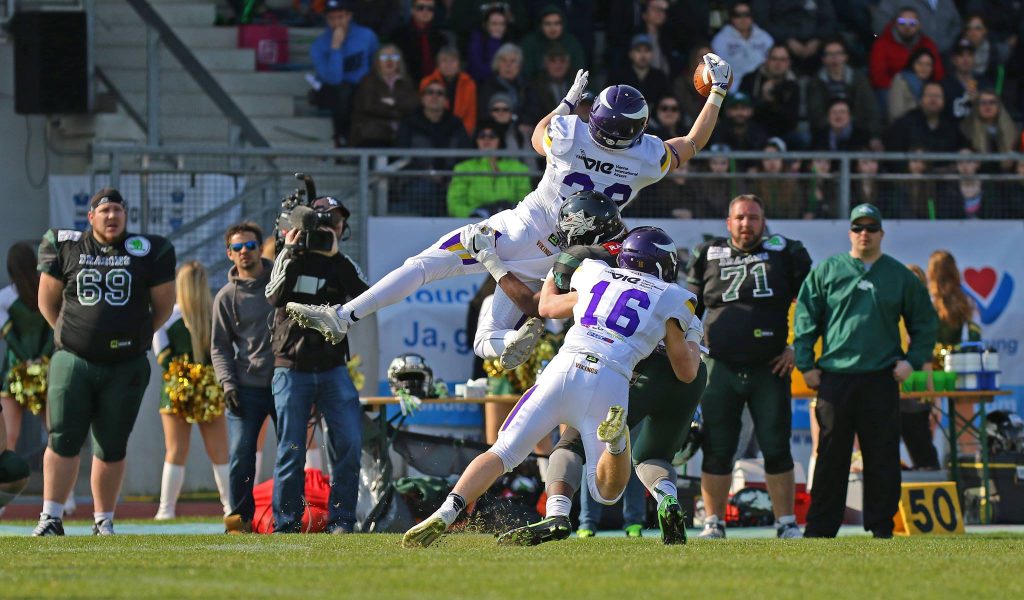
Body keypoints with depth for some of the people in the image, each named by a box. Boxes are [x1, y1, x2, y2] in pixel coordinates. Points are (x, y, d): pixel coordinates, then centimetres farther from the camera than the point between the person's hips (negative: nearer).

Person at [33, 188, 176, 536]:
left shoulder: (147, 252, 2)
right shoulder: (66, 247, 2)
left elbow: (163, 306, 13)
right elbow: (48, 301, 13)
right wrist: (70, 334, 10)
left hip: (126, 367, 0)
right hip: (73, 362, 0)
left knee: (112, 448, 5)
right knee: (63, 441, -4)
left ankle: (104, 521, 13)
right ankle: (51, 518, 1)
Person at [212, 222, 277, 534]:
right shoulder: (227, 297, 6)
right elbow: (220, 347, 8)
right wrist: (228, 384, -5)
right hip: (246, 387, -1)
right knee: (241, 455, -8)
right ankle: (241, 517, 0)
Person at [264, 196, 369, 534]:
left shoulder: (342, 264, 9)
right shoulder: (291, 258, 4)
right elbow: (275, 297, -13)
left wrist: (335, 257, -13)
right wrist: (293, 253, -16)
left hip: (333, 369, 2)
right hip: (292, 369, -2)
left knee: (349, 443, -9)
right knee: (292, 452, -2)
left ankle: (340, 520, -2)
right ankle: (286, 525, 5)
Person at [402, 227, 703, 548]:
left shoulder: (596, 277, 23)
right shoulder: (671, 299, 17)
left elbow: (546, 307, 41)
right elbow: (686, 372, 23)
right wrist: (694, 350, 46)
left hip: (565, 368, 1)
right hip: (611, 383, -1)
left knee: (502, 453, 7)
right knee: (606, 491, 9)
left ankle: (446, 513, -16)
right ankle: (616, 438, -23)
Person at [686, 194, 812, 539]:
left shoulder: (784, 254, 3)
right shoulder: (708, 257, 8)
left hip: (769, 369, -1)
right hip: (721, 368, 1)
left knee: (776, 449, 0)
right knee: (717, 450, 3)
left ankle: (785, 523, 7)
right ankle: (713, 522, 10)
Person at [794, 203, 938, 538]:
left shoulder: (899, 276, 10)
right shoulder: (827, 271, 8)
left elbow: (925, 321, 16)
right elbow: (805, 319, 8)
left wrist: (913, 360, 4)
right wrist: (805, 365, 1)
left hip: (882, 380, 1)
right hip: (834, 378, -1)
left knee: (883, 457, 0)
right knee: (830, 457, 0)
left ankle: (881, 526, 7)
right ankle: (820, 529, 4)